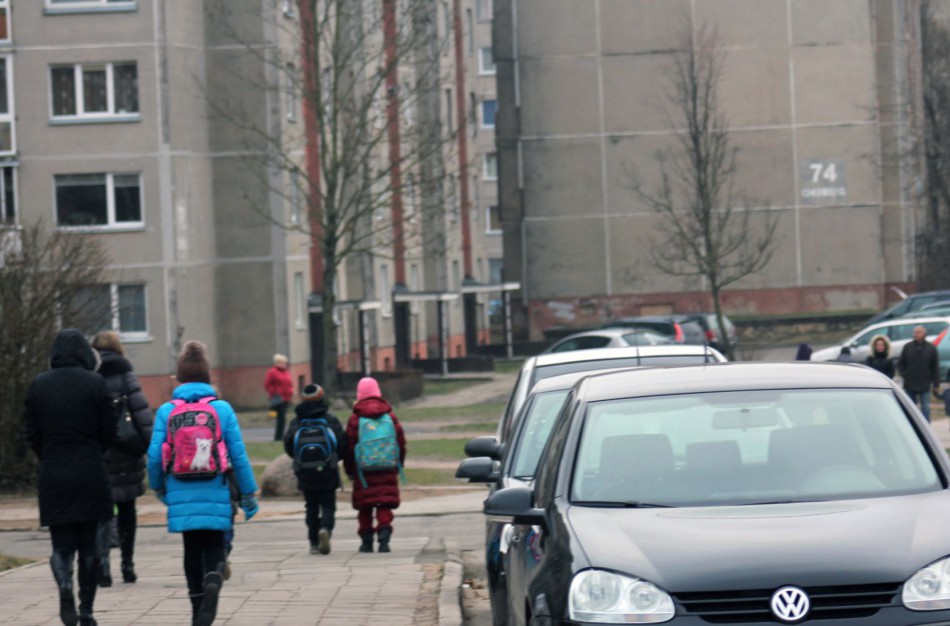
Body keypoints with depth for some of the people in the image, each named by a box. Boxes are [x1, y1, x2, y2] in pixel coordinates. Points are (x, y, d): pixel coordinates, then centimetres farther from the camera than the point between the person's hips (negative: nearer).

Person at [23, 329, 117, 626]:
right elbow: (109, 429, -2)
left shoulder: (38, 385, 0)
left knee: (61, 544, 6)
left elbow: (31, 432, 2)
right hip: (90, 473, -1)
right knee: (88, 544, 10)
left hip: (53, 476, 1)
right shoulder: (95, 383, -5)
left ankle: (65, 586, -23)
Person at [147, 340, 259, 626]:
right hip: (215, 496, -1)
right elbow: (239, 455, -2)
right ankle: (213, 579, -24)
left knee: (192, 549, 15)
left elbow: (155, 455, -2)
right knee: (214, 547, 8)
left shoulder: (167, 411, -2)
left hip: (182, 496, 1)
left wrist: (158, 487, 17)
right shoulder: (222, 409, -3)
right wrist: (248, 494, 6)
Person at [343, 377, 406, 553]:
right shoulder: (390, 416, 4)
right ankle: (384, 537, -15)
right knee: (385, 505, 1)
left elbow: (349, 447, -1)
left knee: (365, 507, 8)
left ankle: (367, 541, 11)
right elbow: (401, 443, 8)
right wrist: (399, 465, 19)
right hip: (387, 471, 2)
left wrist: (349, 470, 9)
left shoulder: (354, 419, -4)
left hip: (363, 472, -1)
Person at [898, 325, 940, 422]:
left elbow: (935, 367, 2)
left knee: (926, 409, -3)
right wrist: (904, 375, -4)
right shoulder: (907, 347, 3)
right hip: (909, 385, 2)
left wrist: (936, 384, -1)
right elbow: (900, 363, 11)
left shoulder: (931, 348, 0)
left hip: (924, 385, -2)